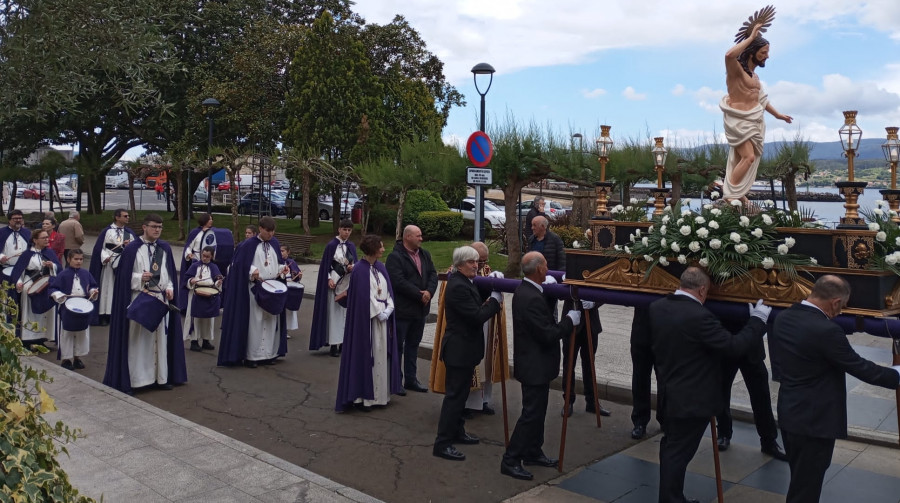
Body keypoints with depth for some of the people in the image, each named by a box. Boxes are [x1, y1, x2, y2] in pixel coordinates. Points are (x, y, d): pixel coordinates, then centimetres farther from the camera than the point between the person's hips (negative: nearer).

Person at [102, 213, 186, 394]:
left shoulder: (165, 248, 9)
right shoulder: (132, 248, -5)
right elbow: (124, 275, -5)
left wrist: (170, 288, 0)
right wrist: (140, 278, -21)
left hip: (161, 299, 4)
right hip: (139, 299, -4)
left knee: (160, 337, 9)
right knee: (136, 339, -1)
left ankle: (161, 377, 18)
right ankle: (130, 379, 7)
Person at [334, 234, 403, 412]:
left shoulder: (381, 268, 10)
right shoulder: (359, 270, -11)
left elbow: (389, 291, 9)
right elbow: (363, 297, -14)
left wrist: (387, 311, -5)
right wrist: (379, 314, -12)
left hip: (383, 319, 7)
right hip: (366, 320, -7)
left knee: (382, 356, 9)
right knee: (364, 356, -1)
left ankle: (380, 394, 18)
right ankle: (362, 397, 7)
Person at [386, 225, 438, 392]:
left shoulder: (425, 254, 10)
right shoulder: (395, 257, -14)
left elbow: (433, 275, 6)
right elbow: (398, 281, -22)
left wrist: (429, 291, -13)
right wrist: (419, 295, -19)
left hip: (420, 309, 8)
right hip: (402, 309, -8)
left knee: (413, 345, 16)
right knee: (397, 346, 2)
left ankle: (410, 379, 27)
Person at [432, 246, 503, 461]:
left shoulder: (464, 282, 10)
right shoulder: (458, 286, -22)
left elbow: (477, 305, 11)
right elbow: (478, 316, -24)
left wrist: (491, 295, -1)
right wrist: (496, 300, -14)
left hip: (464, 347, 11)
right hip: (459, 349, -11)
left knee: (460, 392, 20)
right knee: (455, 395, -5)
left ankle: (457, 432, 34)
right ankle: (442, 444, 1)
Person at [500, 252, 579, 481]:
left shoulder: (525, 290, 5)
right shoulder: (531, 298, -27)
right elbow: (548, 335, -25)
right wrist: (570, 320, -11)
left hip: (535, 363, 10)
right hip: (535, 366, -10)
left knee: (537, 411, 20)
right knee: (531, 413, -2)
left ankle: (533, 453, 33)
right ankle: (510, 460, 6)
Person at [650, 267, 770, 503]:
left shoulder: (657, 307, -1)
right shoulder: (698, 316, -26)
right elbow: (734, 346, -21)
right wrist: (757, 320, -9)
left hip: (668, 394, 8)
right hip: (691, 399, -8)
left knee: (671, 448, 20)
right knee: (679, 453, 3)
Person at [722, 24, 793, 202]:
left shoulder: (753, 73, 16)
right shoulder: (736, 68, -11)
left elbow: (760, 98, 28)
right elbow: (729, 55, -36)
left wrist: (777, 114, 33)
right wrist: (751, 38, -26)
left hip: (754, 120, 9)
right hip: (739, 120, -9)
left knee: (749, 158, 9)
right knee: (748, 157, -19)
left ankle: (738, 194, 16)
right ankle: (730, 196, -14)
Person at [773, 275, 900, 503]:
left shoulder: (783, 318, -1)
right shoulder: (826, 330, -25)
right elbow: (860, 367, -16)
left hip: (788, 414, 8)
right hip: (814, 420, -8)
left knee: (800, 481, 24)